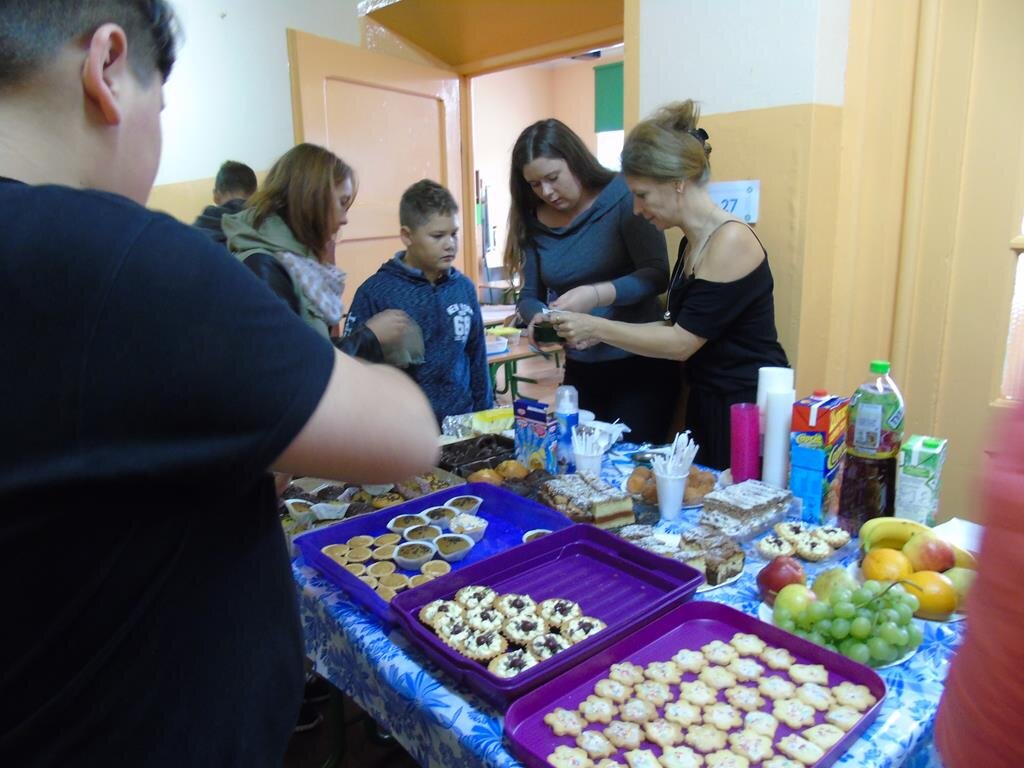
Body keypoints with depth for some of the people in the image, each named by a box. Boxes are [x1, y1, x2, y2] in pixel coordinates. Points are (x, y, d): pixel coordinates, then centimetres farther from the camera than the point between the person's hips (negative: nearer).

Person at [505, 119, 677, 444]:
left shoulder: (623, 196, -9)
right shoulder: (534, 221, 3)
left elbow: (656, 275, -15)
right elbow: (528, 296, 7)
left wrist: (596, 294, -29)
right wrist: (538, 318, -16)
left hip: (639, 363, -4)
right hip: (577, 369, 4)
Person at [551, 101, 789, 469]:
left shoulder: (730, 242, -17)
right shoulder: (692, 242, 9)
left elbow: (681, 342, -18)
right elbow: (677, 326, 11)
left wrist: (596, 327, -14)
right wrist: (599, 332, 2)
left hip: (749, 412, -8)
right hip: (707, 406, 8)